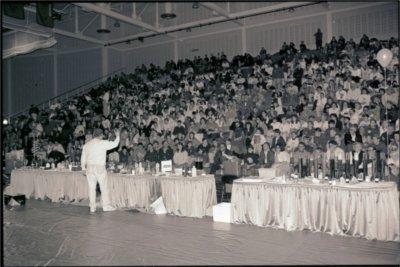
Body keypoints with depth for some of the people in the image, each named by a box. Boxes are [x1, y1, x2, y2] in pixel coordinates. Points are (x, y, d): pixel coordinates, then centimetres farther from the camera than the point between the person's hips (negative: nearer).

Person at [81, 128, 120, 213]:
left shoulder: (86, 145, 8)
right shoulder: (103, 143, -6)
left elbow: (83, 158, 12)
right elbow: (115, 144, 0)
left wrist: (83, 168, 24)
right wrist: (117, 135, 17)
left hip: (89, 168, 4)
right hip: (100, 168, -4)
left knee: (91, 188, 7)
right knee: (104, 187, 4)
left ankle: (92, 207, 11)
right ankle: (106, 206, 8)